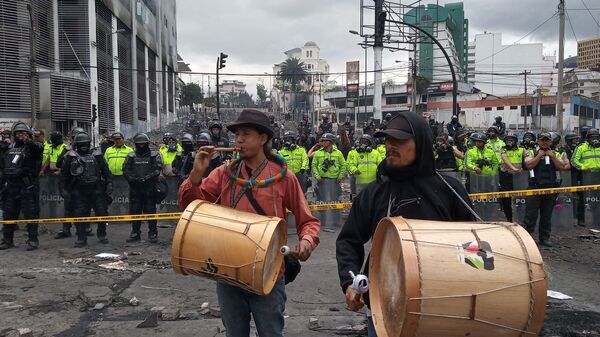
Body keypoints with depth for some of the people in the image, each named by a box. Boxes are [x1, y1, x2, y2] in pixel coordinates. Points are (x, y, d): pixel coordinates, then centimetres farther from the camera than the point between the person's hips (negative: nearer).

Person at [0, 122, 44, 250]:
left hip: (27, 187, -6)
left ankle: (33, 240, 5)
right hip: (11, 186, 7)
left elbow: (39, 148, -30)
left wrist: (30, 142, -50)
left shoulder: (32, 147, -4)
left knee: (30, 214, -3)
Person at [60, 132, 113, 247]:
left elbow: (106, 171, 10)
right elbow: (64, 174, 7)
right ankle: (81, 238, 10)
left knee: (102, 212, 2)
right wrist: (63, 188, 1)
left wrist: (109, 183, 2)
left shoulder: (96, 155, 7)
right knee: (79, 215, 0)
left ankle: (101, 235, 20)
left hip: (96, 190, 1)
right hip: (79, 191, -1)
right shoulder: (71, 157, 4)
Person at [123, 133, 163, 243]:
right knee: (134, 211, 7)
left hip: (150, 189, -3)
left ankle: (153, 233, 8)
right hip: (135, 189, 3)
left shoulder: (154, 156, 3)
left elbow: (157, 170, -7)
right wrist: (134, 179, -12)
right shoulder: (130, 157, 11)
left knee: (150, 211, 0)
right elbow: (126, 171, 3)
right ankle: (135, 233, 17)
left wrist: (145, 178, -17)